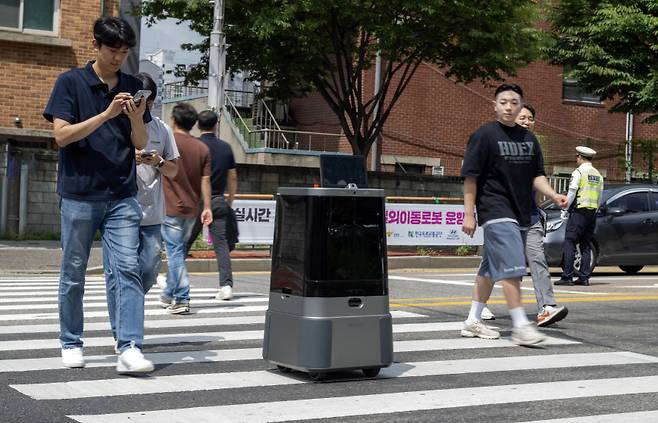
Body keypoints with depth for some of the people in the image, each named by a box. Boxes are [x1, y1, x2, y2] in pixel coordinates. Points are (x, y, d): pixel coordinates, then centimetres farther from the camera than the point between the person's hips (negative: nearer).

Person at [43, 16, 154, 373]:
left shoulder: (133, 87, 10)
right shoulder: (70, 82, -1)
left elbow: (140, 143, 10)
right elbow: (62, 135, -9)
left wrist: (136, 119, -12)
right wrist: (107, 114, -19)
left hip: (122, 196, 2)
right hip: (79, 194, -2)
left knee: (128, 269, -8)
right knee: (73, 273, 8)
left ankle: (129, 349, -11)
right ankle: (71, 343, 22)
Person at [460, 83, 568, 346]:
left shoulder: (528, 138, 15)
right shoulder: (484, 135, -5)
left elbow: (536, 175, 16)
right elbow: (470, 176, -6)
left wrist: (553, 195, -3)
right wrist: (469, 214, -11)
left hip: (520, 214, 7)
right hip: (496, 212, -7)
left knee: (491, 269, 12)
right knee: (511, 266, -16)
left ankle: (473, 322, 21)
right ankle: (520, 326, -15)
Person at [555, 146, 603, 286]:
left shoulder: (578, 172, -7)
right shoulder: (598, 175, 15)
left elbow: (571, 193, -11)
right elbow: (599, 197, 15)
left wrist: (565, 208, -1)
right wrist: (595, 209, 19)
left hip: (579, 211, -7)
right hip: (592, 212, 7)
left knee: (569, 243, -6)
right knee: (586, 245, 10)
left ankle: (567, 277, -11)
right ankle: (584, 277, 8)